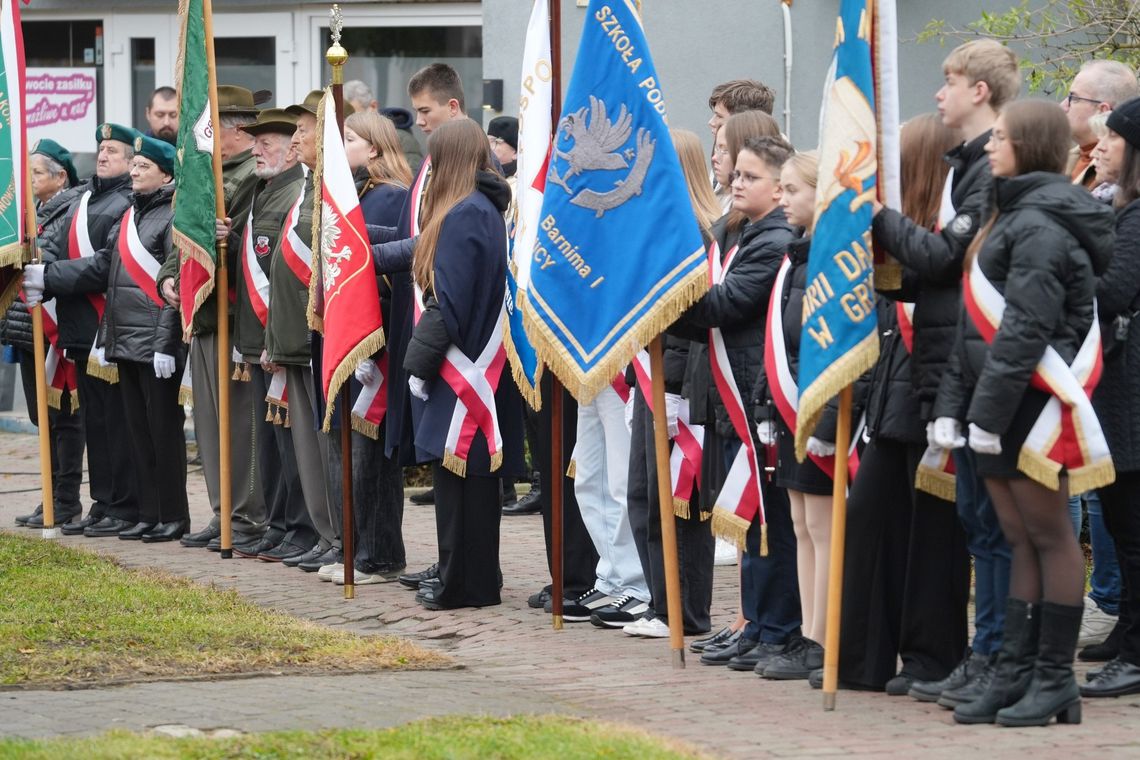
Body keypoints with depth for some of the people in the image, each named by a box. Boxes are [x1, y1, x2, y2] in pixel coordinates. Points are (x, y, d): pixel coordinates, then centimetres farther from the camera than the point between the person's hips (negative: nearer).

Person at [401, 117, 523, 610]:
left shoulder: (464, 216, -16)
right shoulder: (487, 210, 13)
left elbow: (449, 305, -19)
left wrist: (420, 361, -12)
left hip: (461, 369, -9)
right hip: (482, 365, 9)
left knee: (458, 472, -4)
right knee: (473, 475, 13)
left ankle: (464, 583, -1)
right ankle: (478, 579, 19)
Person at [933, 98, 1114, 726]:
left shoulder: (1041, 225, -13)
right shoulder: (1012, 217, 18)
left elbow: (1026, 328, -20)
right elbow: (974, 324, 18)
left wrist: (990, 409, -21)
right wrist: (953, 404, 13)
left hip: (1032, 402, -9)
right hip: (997, 410, 9)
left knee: (1049, 535, -3)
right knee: (1020, 538, 9)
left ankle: (1055, 678, 1)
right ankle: (1015, 673, 11)